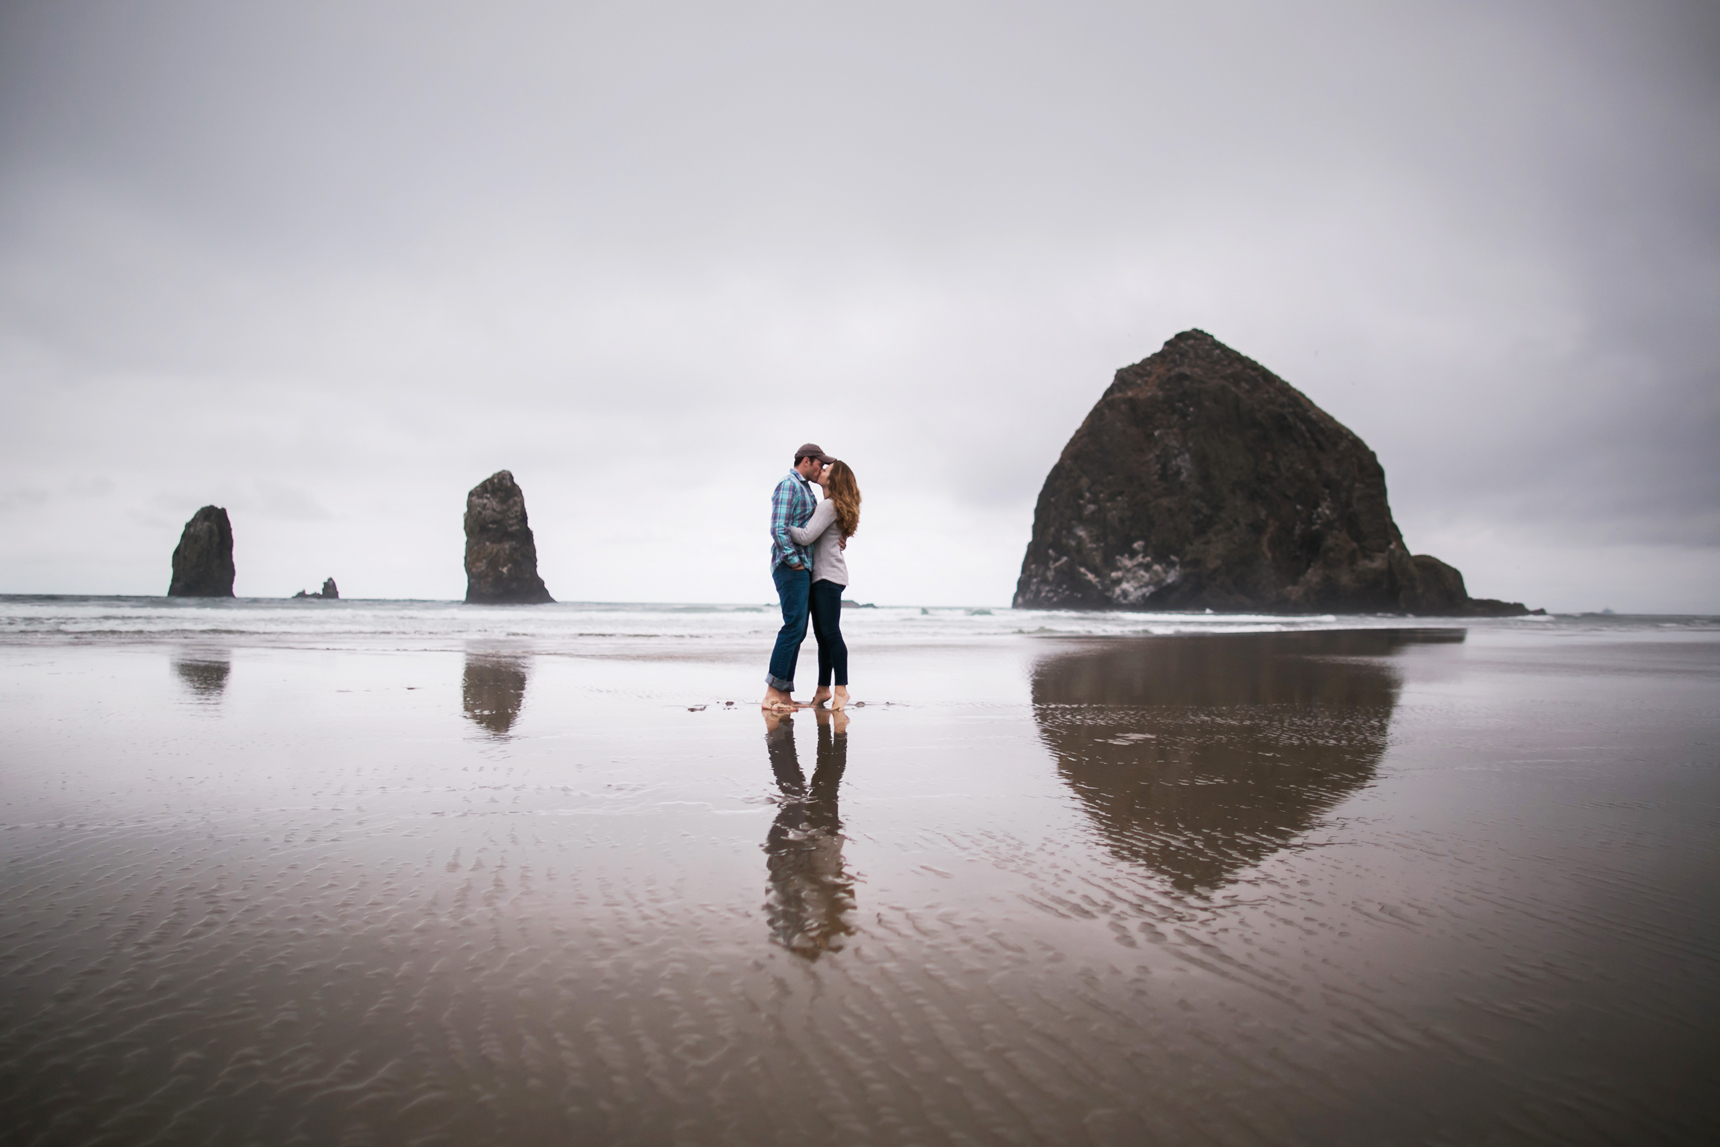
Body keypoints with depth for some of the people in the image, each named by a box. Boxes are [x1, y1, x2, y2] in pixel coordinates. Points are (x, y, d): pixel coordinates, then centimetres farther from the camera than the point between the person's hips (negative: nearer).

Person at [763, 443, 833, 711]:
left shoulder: (805, 489, 21)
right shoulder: (788, 485, -9)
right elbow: (778, 530, -18)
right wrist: (795, 563, -17)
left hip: (803, 568, 10)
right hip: (791, 567, -10)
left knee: (797, 631, 7)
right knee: (794, 626, -14)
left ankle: (784, 694, 9)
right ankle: (772, 694, -13)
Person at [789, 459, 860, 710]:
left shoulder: (829, 506, -12)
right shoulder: (835, 505, 18)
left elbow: (806, 536, -19)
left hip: (828, 577, -10)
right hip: (820, 576, 10)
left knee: (830, 633, -11)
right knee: (822, 635, 10)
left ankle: (841, 690, -9)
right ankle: (823, 689, 14)